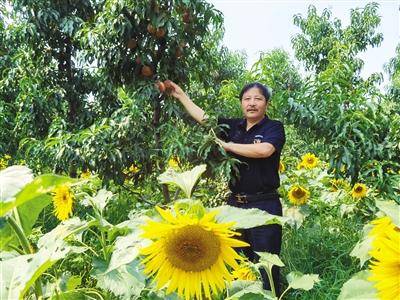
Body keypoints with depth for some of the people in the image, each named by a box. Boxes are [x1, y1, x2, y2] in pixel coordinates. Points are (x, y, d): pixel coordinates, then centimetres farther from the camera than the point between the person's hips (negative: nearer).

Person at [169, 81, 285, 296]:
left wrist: (227, 145, -13)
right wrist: (180, 95, 19)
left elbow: (264, 150, -23)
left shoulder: (274, 128, -3)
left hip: (264, 206, -5)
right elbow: (203, 117, 15)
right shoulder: (234, 126, 10)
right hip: (235, 203, 5)